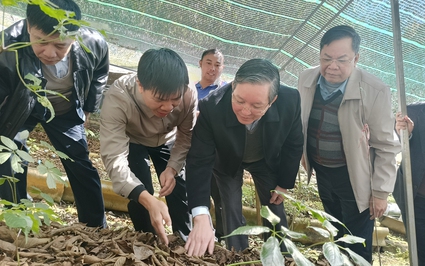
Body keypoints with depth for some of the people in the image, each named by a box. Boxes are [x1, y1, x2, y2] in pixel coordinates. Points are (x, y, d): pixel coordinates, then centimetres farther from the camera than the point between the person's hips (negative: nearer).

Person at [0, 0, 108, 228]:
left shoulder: (94, 45, -29)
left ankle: (98, 230, 22)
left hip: (65, 109, 2)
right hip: (19, 108, -1)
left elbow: (99, 76, -4)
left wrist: (88, 109, 6)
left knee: (81, 167, 5)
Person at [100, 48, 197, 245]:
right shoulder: (117, 99, -43)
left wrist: (172, 168, -27)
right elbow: (114, 159, -46)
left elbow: (186, 137, -14)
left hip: (168, 140, 2)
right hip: (131, 141, -2)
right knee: (139, 196, -14)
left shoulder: (189, 94, -34)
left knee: (180, 192, -1)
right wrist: (149, 201, -58)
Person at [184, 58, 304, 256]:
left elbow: (293, 145, -14)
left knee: (275, 208, 11)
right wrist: (201, 216, -48)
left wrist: (285, 183, -4)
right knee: (231, 211, 1)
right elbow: (199, 161, -38)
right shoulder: (210, 108, -40)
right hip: (227, 162, -1)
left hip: (267, 160, 2)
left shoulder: (290, 101, -34)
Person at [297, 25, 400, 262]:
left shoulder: (375, 92, -25)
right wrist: (304, 154, 15)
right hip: (321, 171, 5)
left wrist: (381, 192, -13)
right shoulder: (306, 79, -10)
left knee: (357, 244, 11)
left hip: (354, 177, -5)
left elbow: (386, 147, -17)